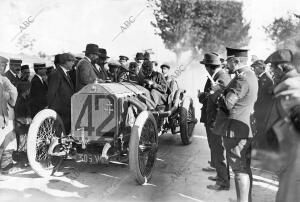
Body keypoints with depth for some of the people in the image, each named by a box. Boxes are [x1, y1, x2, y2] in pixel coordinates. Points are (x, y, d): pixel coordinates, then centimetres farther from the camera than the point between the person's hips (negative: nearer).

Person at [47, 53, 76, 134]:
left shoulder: (66, 74, 18)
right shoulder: (56, 74, -12)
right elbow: (51, 94, -15)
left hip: (67, 111, 9)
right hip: (60, 112, -9)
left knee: (67, 132, 9)